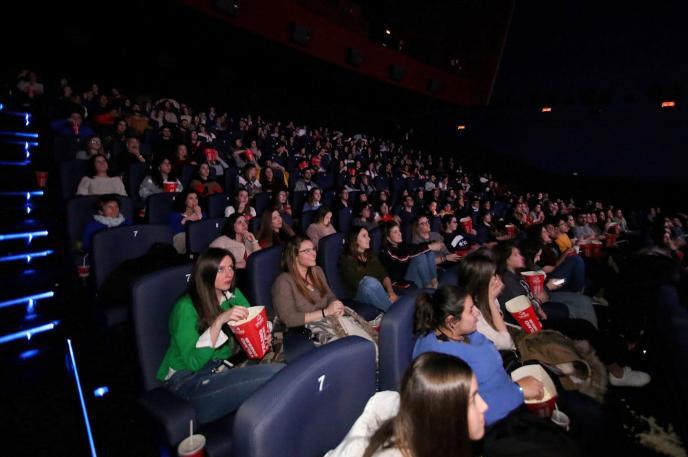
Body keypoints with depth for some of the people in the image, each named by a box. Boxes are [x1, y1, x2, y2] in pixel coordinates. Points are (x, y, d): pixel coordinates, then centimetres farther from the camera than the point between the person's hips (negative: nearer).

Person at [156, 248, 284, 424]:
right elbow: (193, 362, -19)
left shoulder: (233, 295, 5)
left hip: (224, 371, 6)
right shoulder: (186, 307, -12)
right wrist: (219, 321, -28)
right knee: (277, 374, -32)